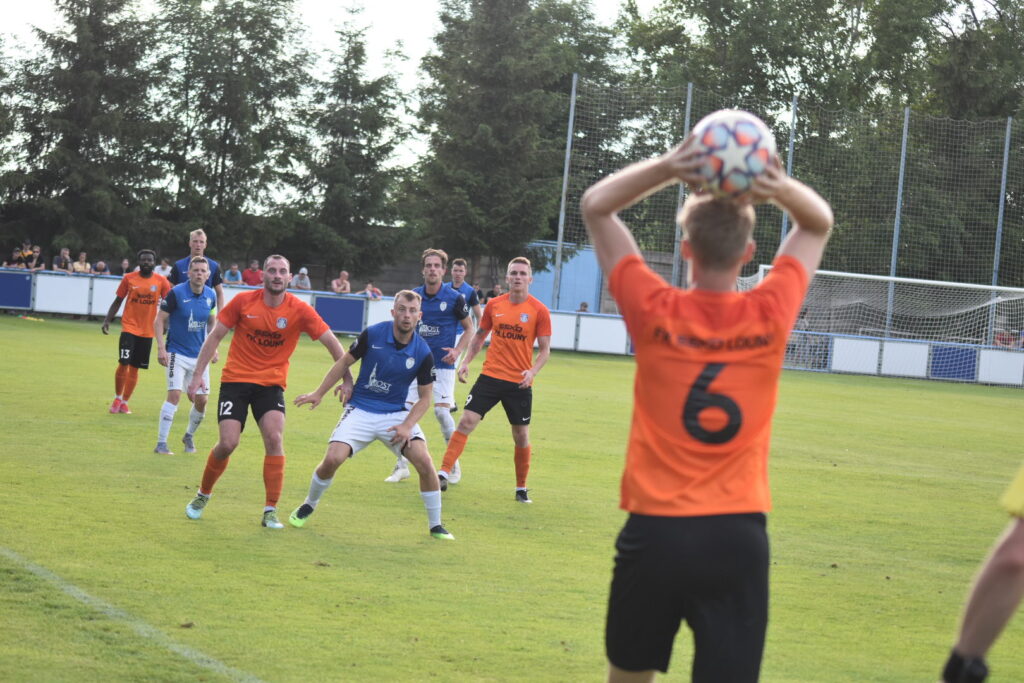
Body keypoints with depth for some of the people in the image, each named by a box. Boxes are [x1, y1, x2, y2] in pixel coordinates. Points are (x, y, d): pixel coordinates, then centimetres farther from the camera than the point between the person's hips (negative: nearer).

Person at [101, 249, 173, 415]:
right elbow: (117, 301, 6)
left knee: (135, 368, 6)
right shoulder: (129, 278, 0)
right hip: (129, 327, -1)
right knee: (124, 363, -10)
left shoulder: (161, 281, 0)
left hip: (147, 331, 1)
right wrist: (107, 321, -2)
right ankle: (117, 398, 9)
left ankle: (124, 402, 16)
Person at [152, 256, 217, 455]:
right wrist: (161, 347, -17)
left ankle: (189, 436, 30)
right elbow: (160, 320, -8)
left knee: (201, 399, 3)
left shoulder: (211, 295, 1)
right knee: (174, 395, -17)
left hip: (199, 355, 5)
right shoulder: (176, 293, -13)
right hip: (177, 353, -5)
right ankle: (161, 443, -13)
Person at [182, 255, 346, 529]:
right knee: (227, 443, -10)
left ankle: (271, 511, -8)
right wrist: (198, 375, -2)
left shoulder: (299, 310, -8)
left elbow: (331, 342, -5)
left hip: (271, 383, 0)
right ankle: (202, 495, 18)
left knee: (274, 437, -19)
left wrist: (347, 379, -10)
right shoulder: (243, 301, -7)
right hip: (235, 380, 0)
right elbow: (215, 336, 1)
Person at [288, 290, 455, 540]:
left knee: (424, 461, -20)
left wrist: (407, 426, -15)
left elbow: (424, 398, 0)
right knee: (332, 459, -18)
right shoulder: (372, 334, -11)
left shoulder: (423, 353, -10)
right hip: (361, 410, 0)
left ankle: (435, 525, -2)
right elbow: (345, 362, 5)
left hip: (396, 414, 0)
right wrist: (318, 394, 6)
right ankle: (308, 506, 13)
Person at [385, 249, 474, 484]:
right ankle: (402, 466, 8)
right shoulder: (413, 296, 2)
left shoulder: (454, 298, -8)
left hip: (442, 364, -3)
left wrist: (457, 351, -11)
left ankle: (453, 465, 7)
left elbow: (469, 328, 3)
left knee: (442, 411, -10)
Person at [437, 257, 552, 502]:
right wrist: (466, 361, 4)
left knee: (521, 435, 6)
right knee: (467, 421, -11)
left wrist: (532, 371, -18)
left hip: (520, 383, -1)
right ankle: (444, 473, -12)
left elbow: (545, 349, -2)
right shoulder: (494, 305, 4)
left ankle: (521, 488, 22)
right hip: (490, 376, 1)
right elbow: (479, 336, 17)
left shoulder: (539, 311, -4)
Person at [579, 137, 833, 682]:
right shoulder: (770, 316, -3)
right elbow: (818, 224, 13)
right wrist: (777, 186, -8)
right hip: (738, 536, 0)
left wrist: (668, 167, -11)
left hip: (655, 530, 0)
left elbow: (595, 207, 5)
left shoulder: (656, 313, -6)